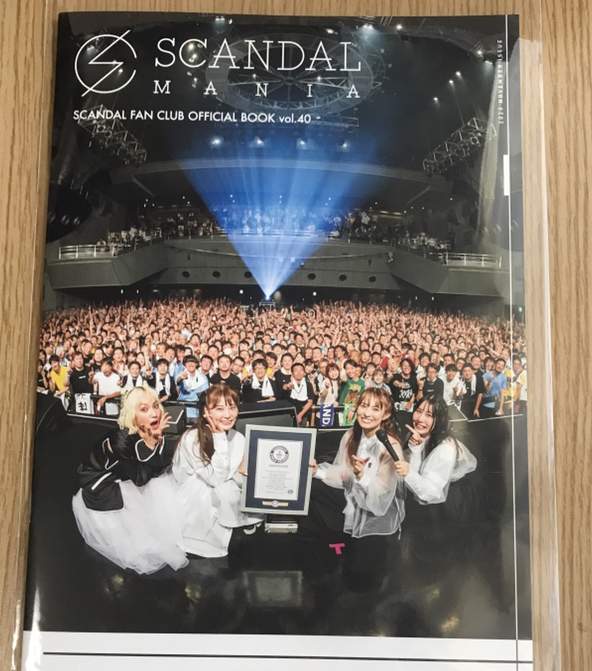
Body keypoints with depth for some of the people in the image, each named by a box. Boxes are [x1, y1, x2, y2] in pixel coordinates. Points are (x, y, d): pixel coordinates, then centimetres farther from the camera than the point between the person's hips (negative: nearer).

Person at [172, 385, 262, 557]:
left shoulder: (239, 438, -2)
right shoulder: (191, 439, -18)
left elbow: (241, 480, 0)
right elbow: (216, 478, -22)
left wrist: (242, 472, -21)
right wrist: (220, 437, -22)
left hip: (222, 504, 5)